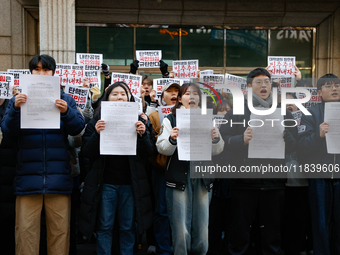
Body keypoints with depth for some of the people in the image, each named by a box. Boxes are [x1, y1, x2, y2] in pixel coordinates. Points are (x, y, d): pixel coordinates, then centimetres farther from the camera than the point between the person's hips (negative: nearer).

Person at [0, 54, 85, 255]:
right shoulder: (20, 99, 10)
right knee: (26, 229, 2)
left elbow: (78, 128, -1)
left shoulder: (66, 99, 10)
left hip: (58, 177, 0)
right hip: (28, 176, 0)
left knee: (60, 228, 4)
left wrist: (66, 112, -19)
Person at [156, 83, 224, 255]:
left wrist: (216, 139, -11)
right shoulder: (171, 119, 5)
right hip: (179, 178, -2)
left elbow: (216, 151, 9)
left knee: (202, 230, 5)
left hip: (203, 178, 2)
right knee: (181, 231, -4)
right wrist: (172, 139, -21)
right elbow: (163, 150, -1)